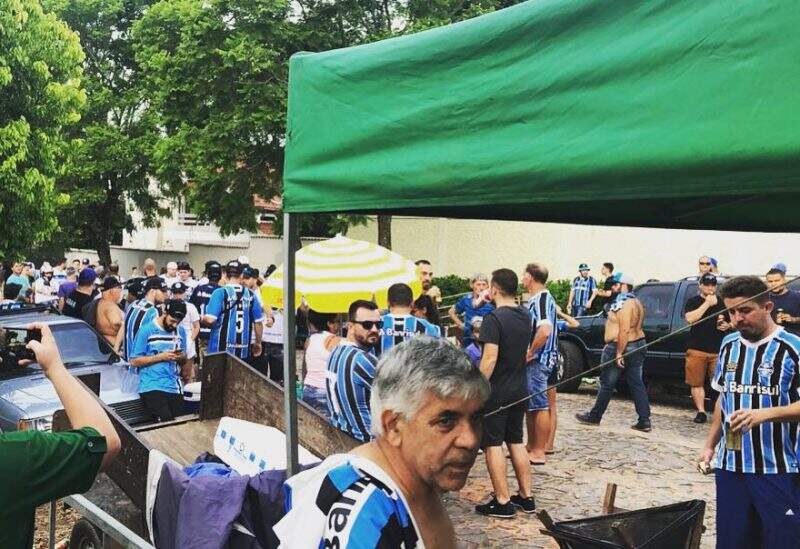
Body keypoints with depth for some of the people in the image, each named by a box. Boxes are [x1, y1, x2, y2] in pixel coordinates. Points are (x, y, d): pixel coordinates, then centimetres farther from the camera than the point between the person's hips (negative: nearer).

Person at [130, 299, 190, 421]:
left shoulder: (180, 331, 11)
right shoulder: (146, 330, -1)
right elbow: (134, 361, -3)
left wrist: (183, 358, -5)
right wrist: (161, 357, -11)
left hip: (174, 387, 5)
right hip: (152, 387, -4)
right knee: (167, 421, -22)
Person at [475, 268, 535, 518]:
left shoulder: (494, 318, -18)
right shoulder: (525, 316, 6)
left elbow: (490, 359, -25)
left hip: (496, 394, -8)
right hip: (519, 391, 8)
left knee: (493, 445, 1)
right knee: (516, 442, 17)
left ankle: (502, 502, 4)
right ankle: (526, 497, 22)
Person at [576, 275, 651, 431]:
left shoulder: (624, 304, -18)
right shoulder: (636, 302, 14)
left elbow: (624, 331, -25)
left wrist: (619, 354, -25)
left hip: (622, 347, -10)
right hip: (638, 346, 10)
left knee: (607, 384, 3)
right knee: (637, 384, 7)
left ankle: (594, 417, 15)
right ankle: (644, 422, 4)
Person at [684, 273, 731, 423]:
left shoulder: (723, 302, 15)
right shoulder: (693, 302, 6)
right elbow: (690, 318, -14)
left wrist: (728, 325, 3)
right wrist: (707, 303, -13)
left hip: (718, 350, 2)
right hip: (697, 350, -2)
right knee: (697, 383, 0)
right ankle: (701, 411, 7)